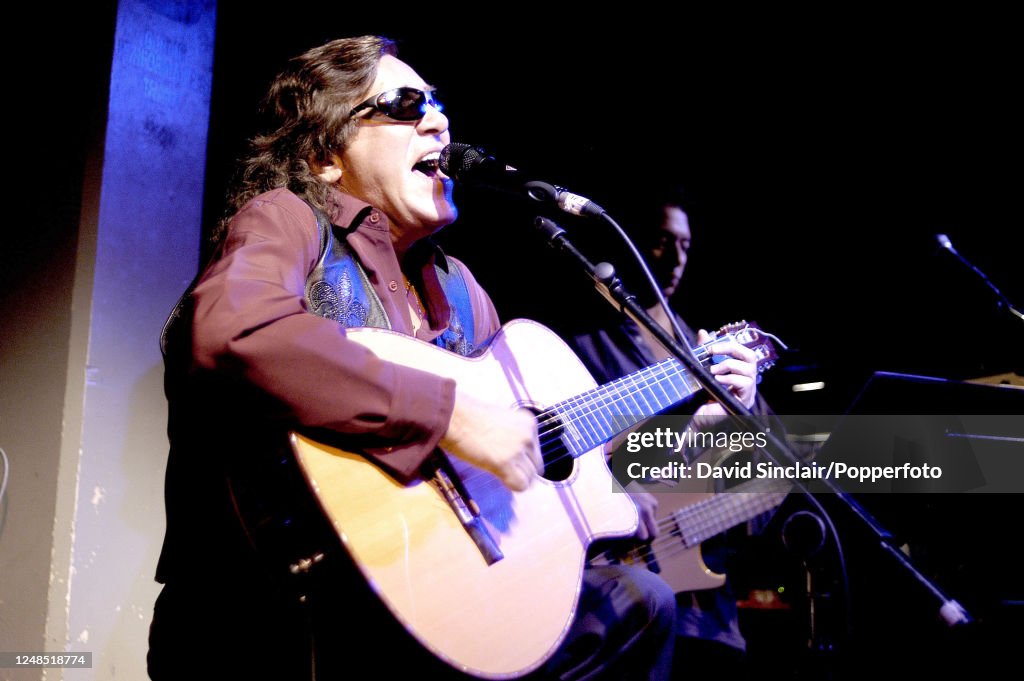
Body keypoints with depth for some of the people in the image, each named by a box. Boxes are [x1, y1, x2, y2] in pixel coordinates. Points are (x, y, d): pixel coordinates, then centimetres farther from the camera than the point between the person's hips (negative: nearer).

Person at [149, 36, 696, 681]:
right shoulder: (286, 220, -8)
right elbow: (228, 333, -32)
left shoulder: (455, 286, 14)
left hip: (416, 584, 8)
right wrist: (449, 411, -30)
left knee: (639, 602, 13)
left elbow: (532, 441, 21)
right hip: (272, 610, -7)